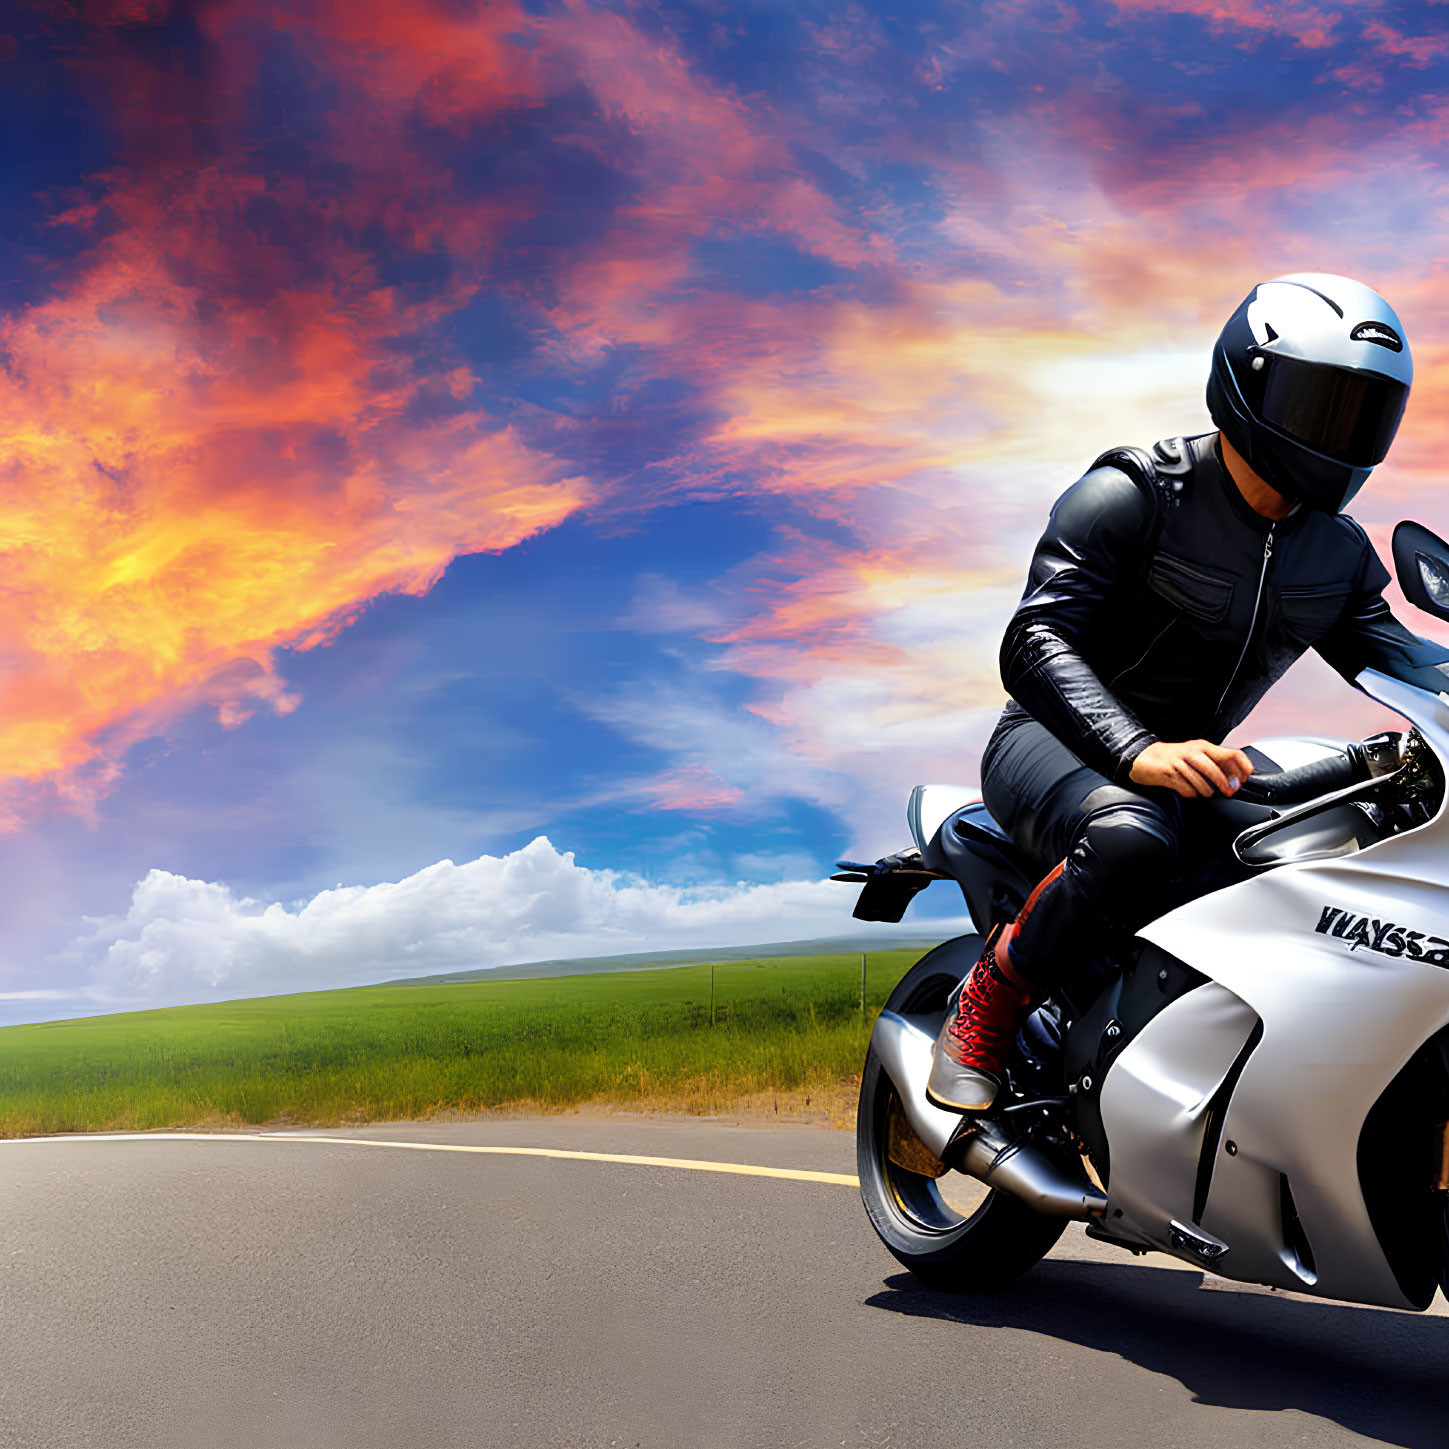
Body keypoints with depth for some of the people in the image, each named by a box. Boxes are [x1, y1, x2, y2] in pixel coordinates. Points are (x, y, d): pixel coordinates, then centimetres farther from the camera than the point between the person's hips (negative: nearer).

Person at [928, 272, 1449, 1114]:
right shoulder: (1132, 496, -14)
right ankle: (991, 999, -16)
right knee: (1132, 841, -41)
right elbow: (1035, 642, -24)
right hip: (1057, 747, -7)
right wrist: (1138, 752, -42)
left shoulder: (1341, 553, 9)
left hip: (1186, 771, 7)